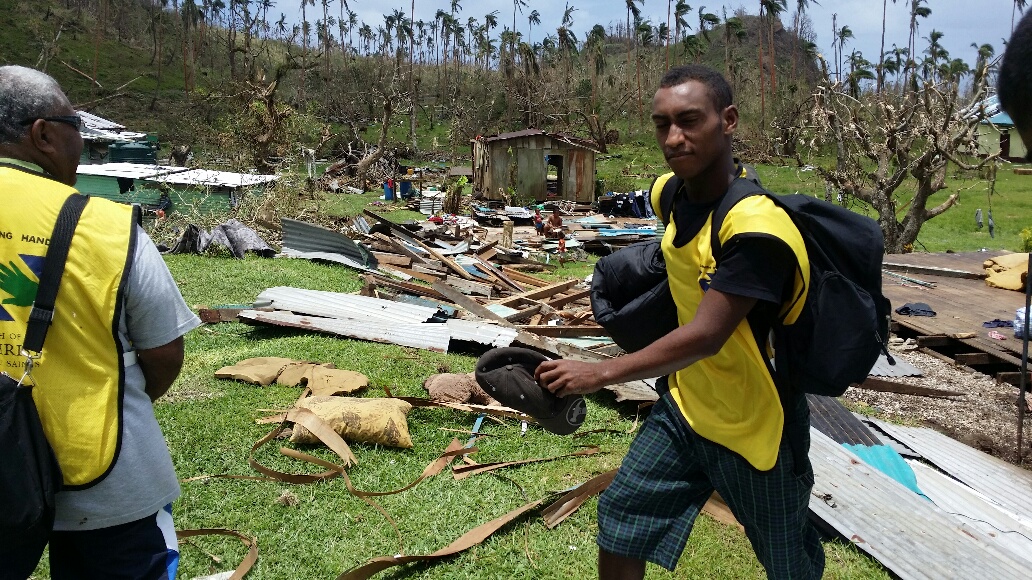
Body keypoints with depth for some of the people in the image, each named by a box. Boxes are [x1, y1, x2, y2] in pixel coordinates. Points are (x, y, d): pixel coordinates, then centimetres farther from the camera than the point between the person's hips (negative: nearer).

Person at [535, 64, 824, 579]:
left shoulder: (756, 228, -30)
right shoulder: (671, 192, -5)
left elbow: (705, 336, -32)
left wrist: (602, 373, -30)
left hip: (754, 426, -6)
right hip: (683, 406, 7)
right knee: (620, 517, 10)